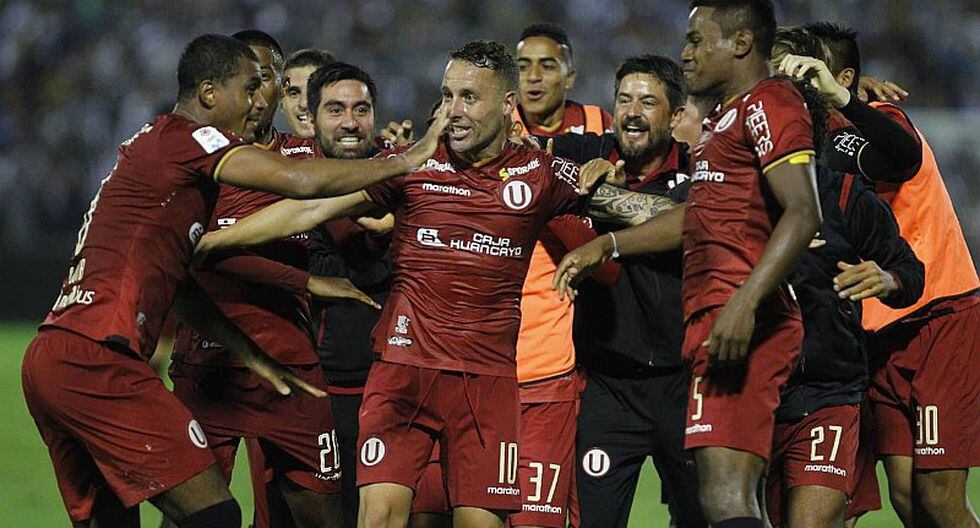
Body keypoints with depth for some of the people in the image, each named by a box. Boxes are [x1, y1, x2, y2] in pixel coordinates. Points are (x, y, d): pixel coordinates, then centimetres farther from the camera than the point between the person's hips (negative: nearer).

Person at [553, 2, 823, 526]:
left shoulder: (768, 102, -7)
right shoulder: (724, 116, 26)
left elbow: (803, 215, -19)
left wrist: (744, 303, -27)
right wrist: (607, 245, 39)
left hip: (742, 325, -11)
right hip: (716, 320, 11)